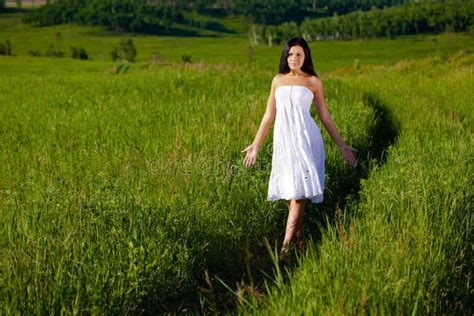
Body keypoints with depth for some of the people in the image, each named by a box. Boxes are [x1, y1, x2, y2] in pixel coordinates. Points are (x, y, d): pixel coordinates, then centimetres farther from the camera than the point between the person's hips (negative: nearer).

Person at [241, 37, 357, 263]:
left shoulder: (313, 82, 4)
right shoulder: (278, 80, 12)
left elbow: (324, 115, 9)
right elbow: (269, 115, 16)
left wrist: (341, 145, 8)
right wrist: (255, 145, 15)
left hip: (305, 139, -3)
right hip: (283, 140, 3)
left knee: (298, 191, -10)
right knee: (288, 193, 4)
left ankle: (285, 246, -12)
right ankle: (299, 239, 17)